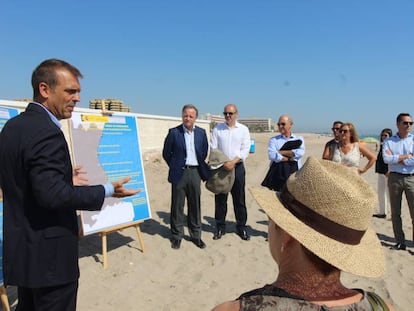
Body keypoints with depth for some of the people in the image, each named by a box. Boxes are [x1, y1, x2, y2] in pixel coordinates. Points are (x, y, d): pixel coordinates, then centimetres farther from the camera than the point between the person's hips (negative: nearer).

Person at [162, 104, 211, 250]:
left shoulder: (201, 132, 5)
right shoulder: (174, 132, -4)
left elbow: (204, 151, 16)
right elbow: (166, 153, 3)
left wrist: (200, 165, 11)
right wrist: (174, 166, 4)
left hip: (195, 172, 3)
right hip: (179, 173, -2)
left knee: (195, 205, 10)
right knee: (177, 205, 5)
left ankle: (196, 235, 24)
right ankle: (177, 236, 20)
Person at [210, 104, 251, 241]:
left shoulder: (243, 129, 3)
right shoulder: (217, 129, 4)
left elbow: (245, 149, -4)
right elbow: (213, 149, 1)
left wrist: (233, 162, -16)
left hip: (237, 166, 0)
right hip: (220, 167, 1)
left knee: (239, 199, 6)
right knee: (220, 198, 5)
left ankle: (241, 227, 18)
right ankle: (220, 227, 18)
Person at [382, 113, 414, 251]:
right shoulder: (389, 141, 5)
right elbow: (386, 158, -12)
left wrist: (395, 159, -8)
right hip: (394, 178, 1)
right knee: (395, 213, 8)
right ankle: (400, 242, 20)